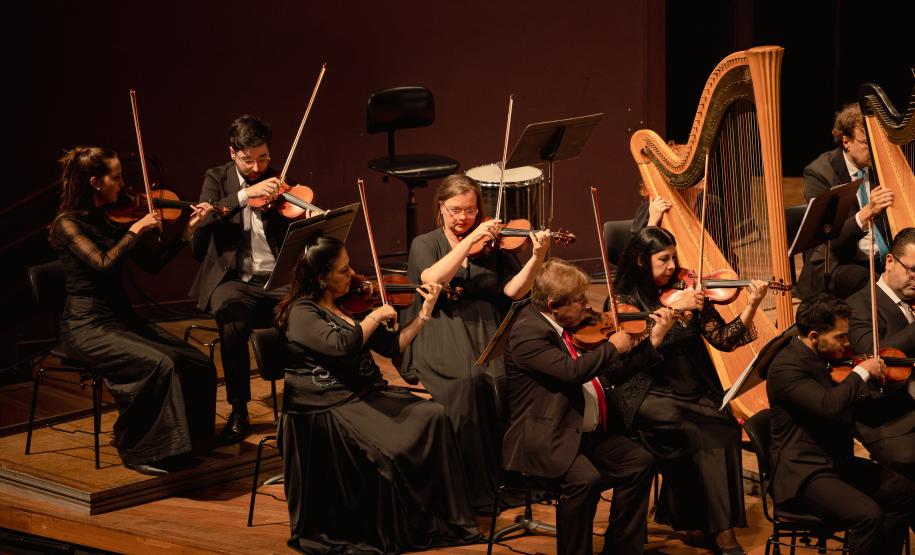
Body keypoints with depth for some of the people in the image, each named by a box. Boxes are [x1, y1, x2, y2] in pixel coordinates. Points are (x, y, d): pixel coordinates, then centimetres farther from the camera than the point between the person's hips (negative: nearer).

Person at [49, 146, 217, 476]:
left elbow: (153, 264, 12)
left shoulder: (111, 220, 11)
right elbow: (104, 264, -26)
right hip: (87, 327, -7)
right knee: (160, 365, -29)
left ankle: (181, 444, 4)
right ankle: (138, 451, -12)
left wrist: (187, 231, 5)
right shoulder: (67, 224, -10)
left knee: (199, 366, -11)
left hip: (121, 318, 7)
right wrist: (136, 229, -18)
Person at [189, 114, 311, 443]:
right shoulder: (217, 179, 7)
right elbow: (204, 219, -13)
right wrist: (246, 194, -24)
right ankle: (238, 412, -19)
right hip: (234, 281, -1)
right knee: (233, 323, -36)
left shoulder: (278, 181, 10)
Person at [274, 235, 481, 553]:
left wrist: (425, 313, 5)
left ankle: (442, 518, -11)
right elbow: (341, 346, -27)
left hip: (367, 394, 7)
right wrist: (375, 316, -13)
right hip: (328, 405, -7)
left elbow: (391, 347, 14)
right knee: (393, 448, -27)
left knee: (432, 415, -14)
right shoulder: (301, 312, -9)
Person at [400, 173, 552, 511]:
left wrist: (537, 257, -14)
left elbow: (513, 291, 1)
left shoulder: (493, 246, 15)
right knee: (468, 381, -33)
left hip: (487, 331, 2)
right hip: (442, 337, -2)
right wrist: (470, 241, -16)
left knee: (505, 377, -31)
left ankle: (506, 479, -18)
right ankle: (475, 491, -25)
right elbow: (432, 280, -11)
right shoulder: (424, 244, 11)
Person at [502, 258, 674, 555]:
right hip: (545, 440, -9)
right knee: (586, 479, -31)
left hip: (588, 433, 9)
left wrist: (653, 342, 11)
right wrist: (613, 347, -14)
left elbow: (614, 371, 19)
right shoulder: (527, 332, -15)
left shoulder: (574, 326, 12)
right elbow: (572, 371, -29)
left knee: (640, 462, -4)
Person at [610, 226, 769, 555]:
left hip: (695, 393, 3)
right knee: (695, 433, -30)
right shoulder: (623, 301, 1)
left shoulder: (688, 293, 9)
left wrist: (752, 306, -9)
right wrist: (671, 309, -22)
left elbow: (723, 340, 4)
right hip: (650, 396, -3)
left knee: (726, 427, -26)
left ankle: (700, 525, -16)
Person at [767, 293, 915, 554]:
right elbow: (829, 405, -35)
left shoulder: (826, 359, 8)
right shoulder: (786, 367, -19)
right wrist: (862, 372, -21)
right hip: (801, 473, -9)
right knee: (868, 515, -27)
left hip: (837, 462, 9)